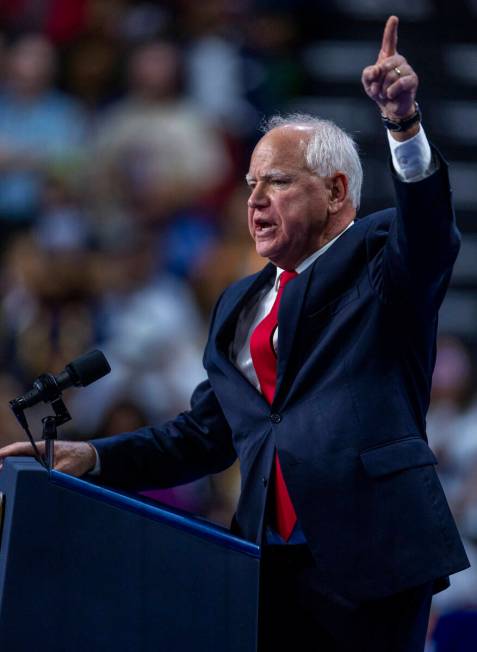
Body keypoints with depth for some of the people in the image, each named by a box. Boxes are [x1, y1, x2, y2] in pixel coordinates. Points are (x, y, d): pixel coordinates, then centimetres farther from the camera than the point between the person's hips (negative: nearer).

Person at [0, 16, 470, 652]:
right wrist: (92, 456, 11)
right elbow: (202, 435, 24)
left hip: (368, 558, -6)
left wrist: (404, 123, -35)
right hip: (269, 566, 6)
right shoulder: (239, 306, 22)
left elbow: (428, 230, -18)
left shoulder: (379, 255, 4)